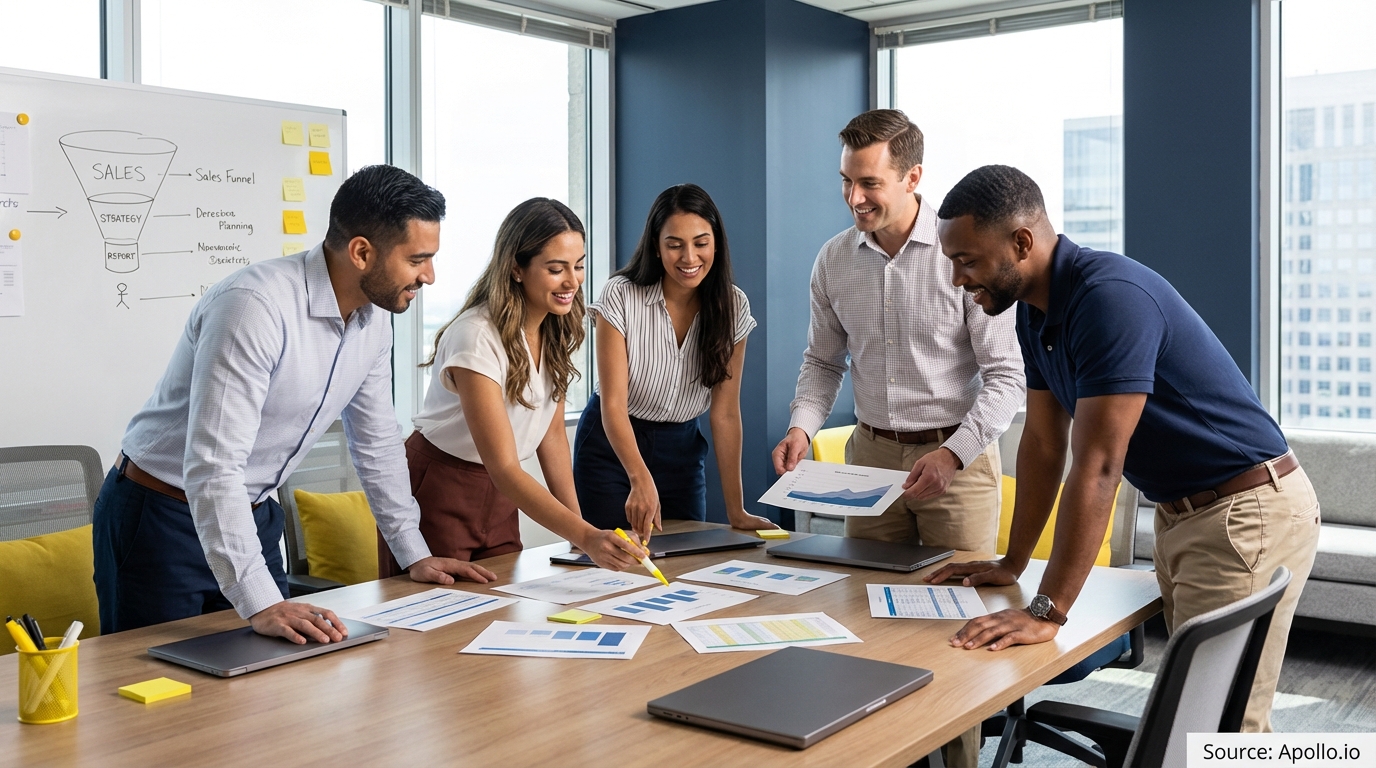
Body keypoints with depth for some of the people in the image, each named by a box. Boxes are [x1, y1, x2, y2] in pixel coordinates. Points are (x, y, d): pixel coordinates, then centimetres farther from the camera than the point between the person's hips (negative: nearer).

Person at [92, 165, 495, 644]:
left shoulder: (372, 323, -2)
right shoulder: (256, 305, -29)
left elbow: (377, 443, 12)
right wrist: (260, 603, -36)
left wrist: (415, 555, 13)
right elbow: (212, 466, -33)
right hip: (160, 519, -7)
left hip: (252, 517, 7)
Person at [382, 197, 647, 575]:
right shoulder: (477, 338, -28)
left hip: (500, 499, 7)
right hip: (437, 495, -6)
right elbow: (504, 469, -31)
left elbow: (552, 432, 4)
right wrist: (586, 537, -41)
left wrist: (580, 526, -6)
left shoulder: (557, 329, -4)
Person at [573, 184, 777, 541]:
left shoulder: (732, 306, -9)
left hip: (682, 450, 3)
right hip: (611, 447, -3)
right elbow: (613, 403, -23)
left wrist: (736, 511, -13)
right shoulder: (621, 296, -19)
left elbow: (725, 413, -8)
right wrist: (640, 479, -40)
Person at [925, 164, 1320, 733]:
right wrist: (1012, 564, 12)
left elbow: (1097, 467, -29)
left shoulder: (1111, 297, -26)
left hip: (1247, 513, -9)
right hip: (1179, 512, 9)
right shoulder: (1035, 311, 4)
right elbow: (1042, 444, 11)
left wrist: (1047, 612, -28)